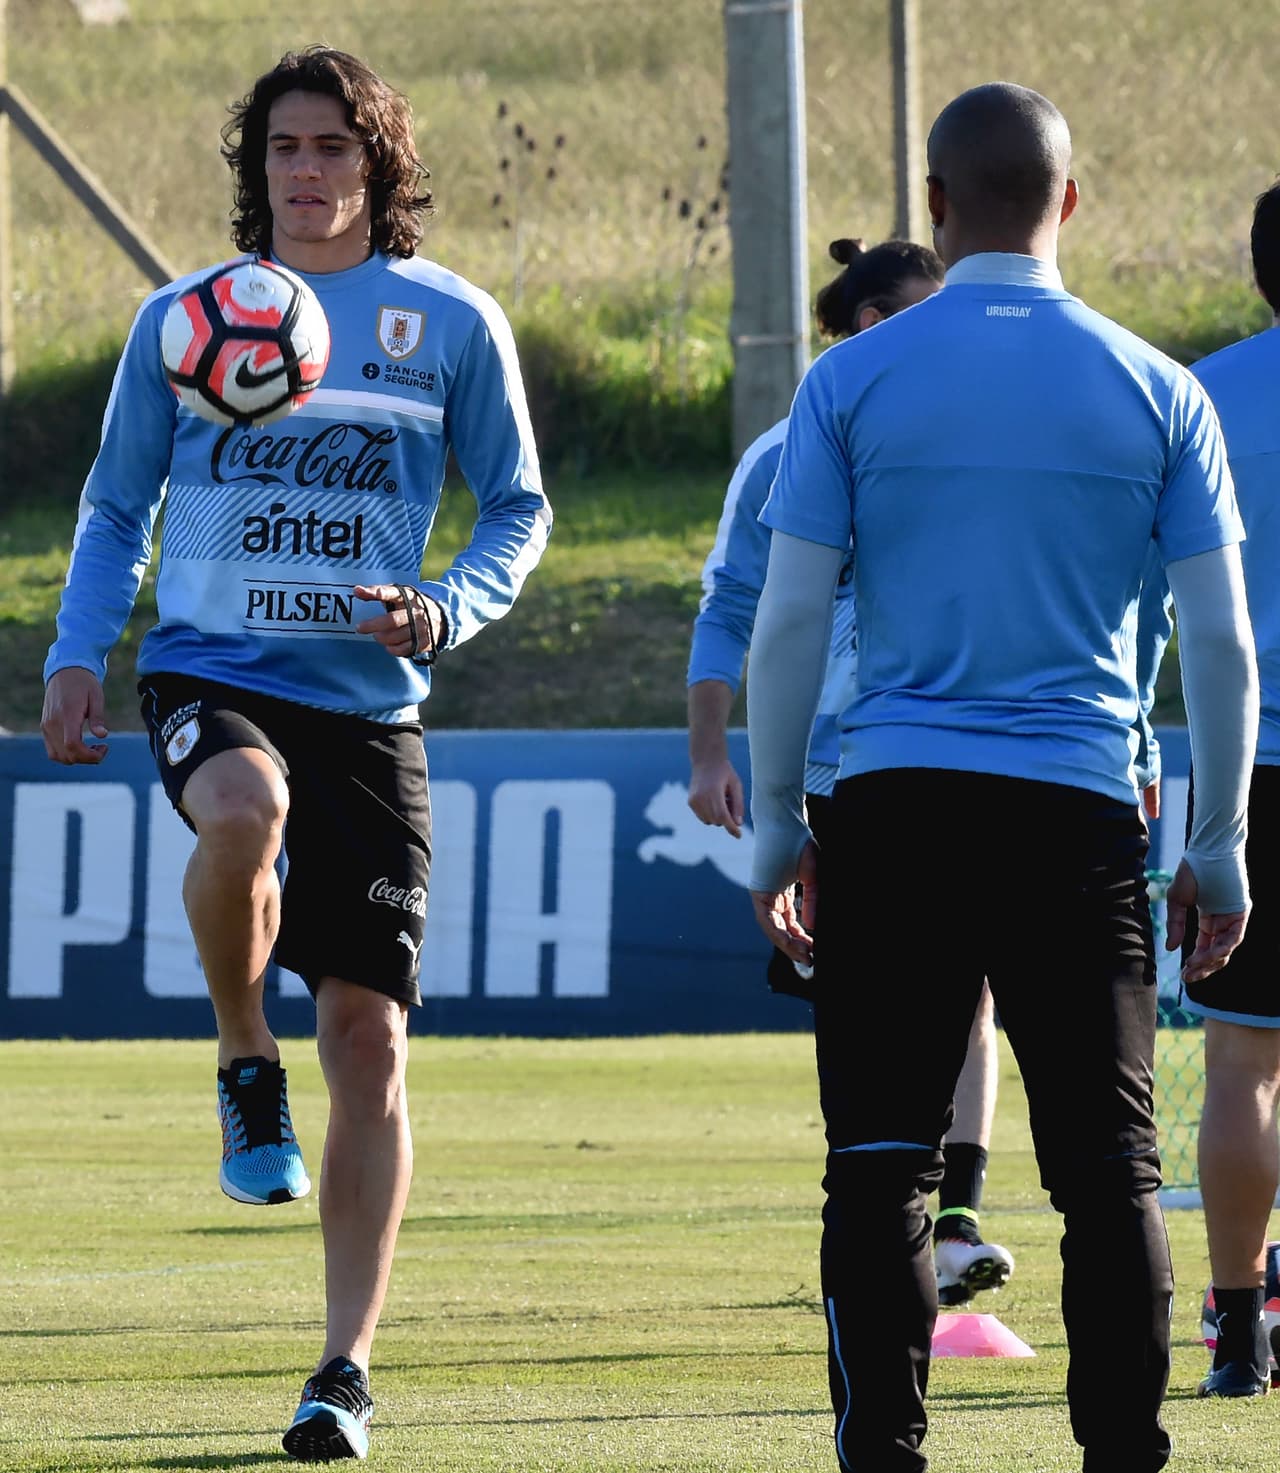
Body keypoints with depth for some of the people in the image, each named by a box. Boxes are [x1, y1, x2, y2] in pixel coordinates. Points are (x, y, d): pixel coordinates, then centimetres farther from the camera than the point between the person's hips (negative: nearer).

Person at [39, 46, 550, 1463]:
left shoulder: (451, 324, 4)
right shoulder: (182, 319, 7)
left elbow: (518, 511, 11)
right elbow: (116, 503, 17)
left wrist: (443, 611, -8)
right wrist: (75, 654, 3)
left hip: (366, 702, 0)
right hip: (207, 669, 0)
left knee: (368, 1038, -3)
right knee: (242, 806, -38)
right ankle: (243, 1065, -9)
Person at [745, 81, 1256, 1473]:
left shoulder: (851, 381, 1)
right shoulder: (1154, 392, 4)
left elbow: (787, 623, 0)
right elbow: (1219, 643, 4)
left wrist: (775, 826, 9)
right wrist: (1219, 848, 12)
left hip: (893, 799, 0)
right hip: (1080, 819, 1)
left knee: (880, 1159, 3)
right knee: (1108, 1163, 4)